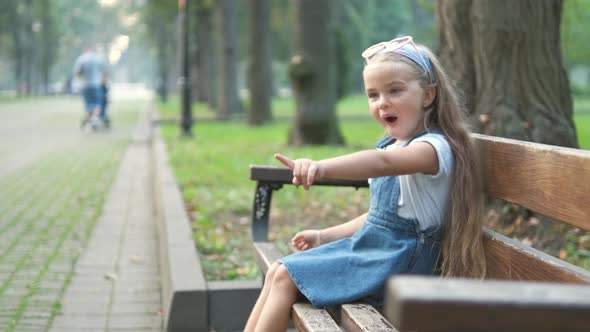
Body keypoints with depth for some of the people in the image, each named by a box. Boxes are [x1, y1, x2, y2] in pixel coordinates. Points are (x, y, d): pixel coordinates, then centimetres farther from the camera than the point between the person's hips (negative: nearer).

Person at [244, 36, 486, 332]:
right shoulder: (390, 145, 13)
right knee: (277, 272, 6)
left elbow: (382, 163, -40)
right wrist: (325, 236, 16)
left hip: (394, 261, -9)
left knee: (286, 279, -13)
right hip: (368, 244, 9)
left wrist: (322, 167, -57)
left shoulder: (434, 147, -17)